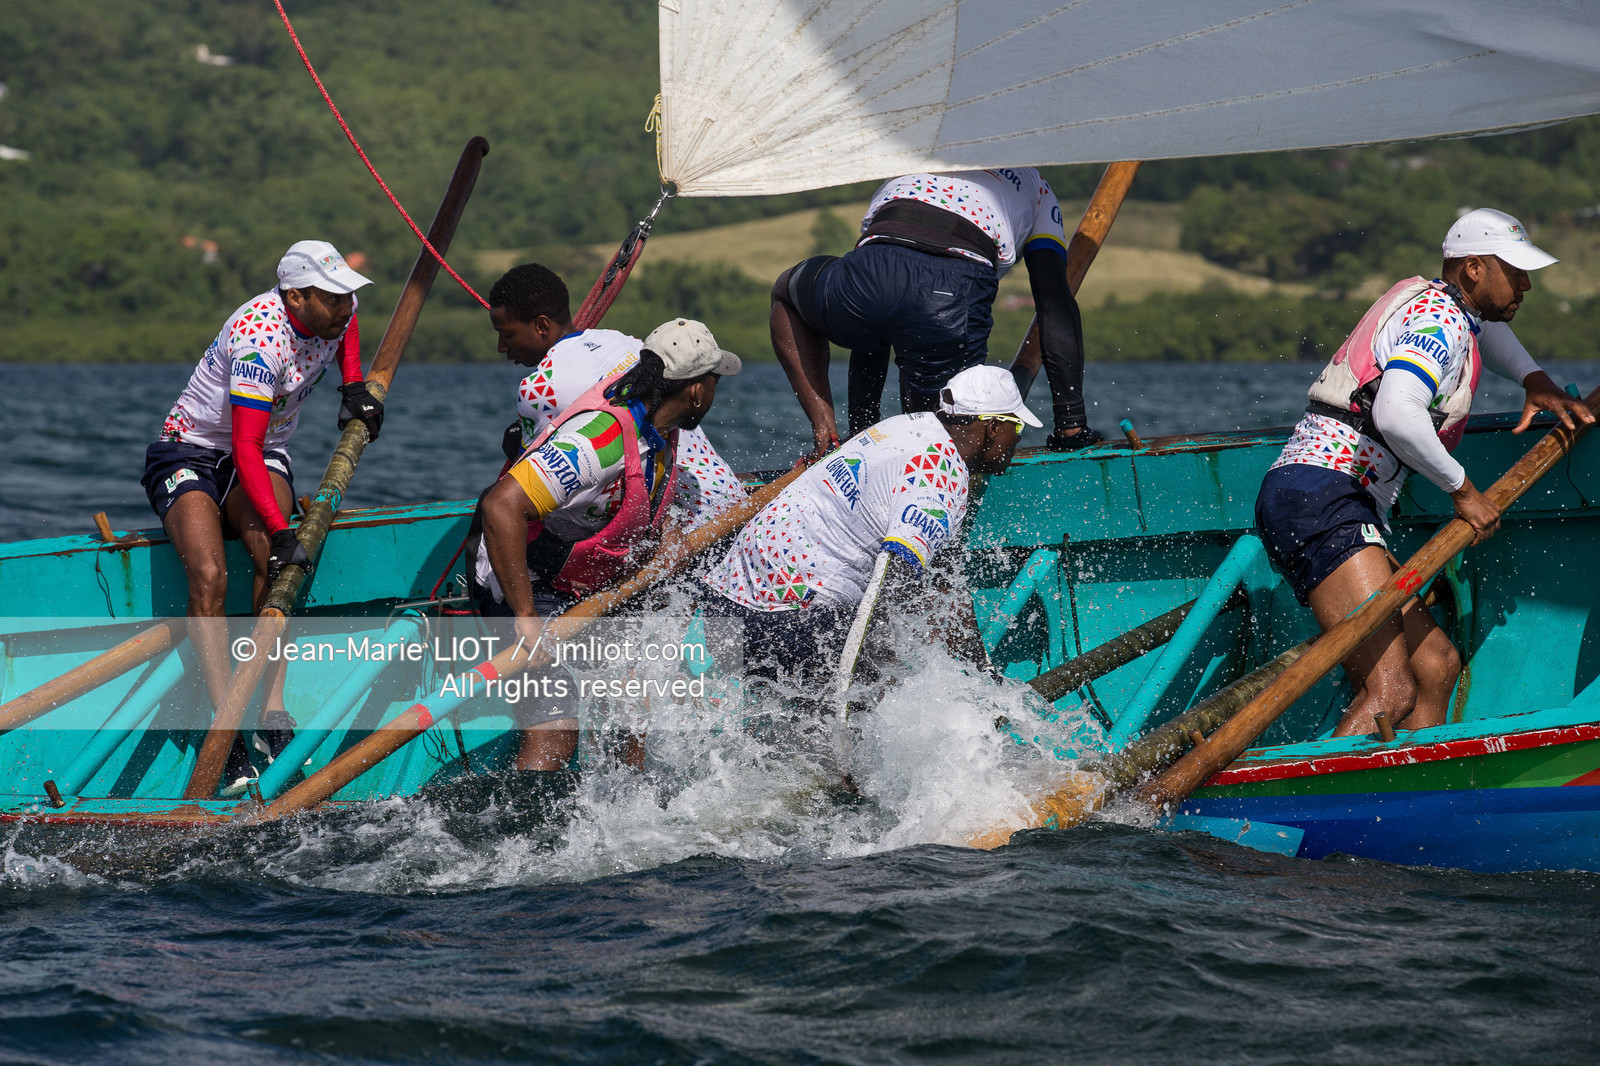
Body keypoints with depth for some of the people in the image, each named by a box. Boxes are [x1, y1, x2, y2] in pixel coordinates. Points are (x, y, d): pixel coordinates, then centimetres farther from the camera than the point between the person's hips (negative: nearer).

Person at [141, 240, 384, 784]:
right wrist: (281, 531, -44)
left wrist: (355, 387, 9)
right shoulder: (260, 337, -30)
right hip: (189, 453, -5)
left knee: (273, 560, -27)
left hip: (264, 457, 5)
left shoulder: (335, 311, -6)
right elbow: (245, 447, -36)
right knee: (209, 576, -30)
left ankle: (272, 716, -32)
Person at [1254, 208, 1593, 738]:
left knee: (1436, 665, 9)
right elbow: (1396, 416, -25)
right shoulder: (1439, 321, -7)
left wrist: (1536, 381, 32)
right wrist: (1463, 490, -12)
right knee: (1390, 693, -23)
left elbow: (1485, 325, 51)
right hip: (1321, 499, -11)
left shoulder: (1437, 305, 25)